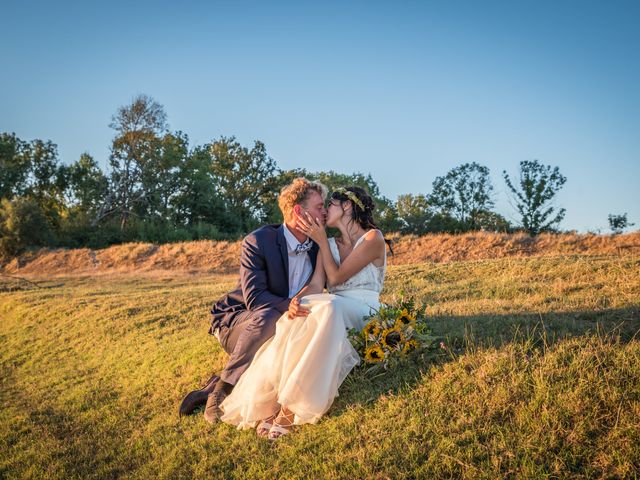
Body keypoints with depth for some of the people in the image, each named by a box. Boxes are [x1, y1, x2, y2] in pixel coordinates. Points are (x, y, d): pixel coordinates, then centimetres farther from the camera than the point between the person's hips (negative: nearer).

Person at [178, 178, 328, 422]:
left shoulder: (317, 246, 3)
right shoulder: (257, 242, -16)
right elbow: (254, 298, -25)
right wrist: (288, 305, -41)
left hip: (279, 329, 6)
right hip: (236, 323, -5)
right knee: (268, 317, -39)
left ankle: (214, 388, -18)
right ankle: (221, 392, -27)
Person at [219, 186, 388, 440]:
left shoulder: (373, 238, -1)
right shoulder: (330, 245, 17)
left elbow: (336, 278, -7)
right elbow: (316, 285, 1)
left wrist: (322, 241, -5)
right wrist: (296, 300, -20)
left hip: (362, 314, -5)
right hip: (332, 308, 5)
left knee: (328, 307, -37)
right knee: (298, 317, -29)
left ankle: (293, 405, -38)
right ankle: (269, 402, -37)